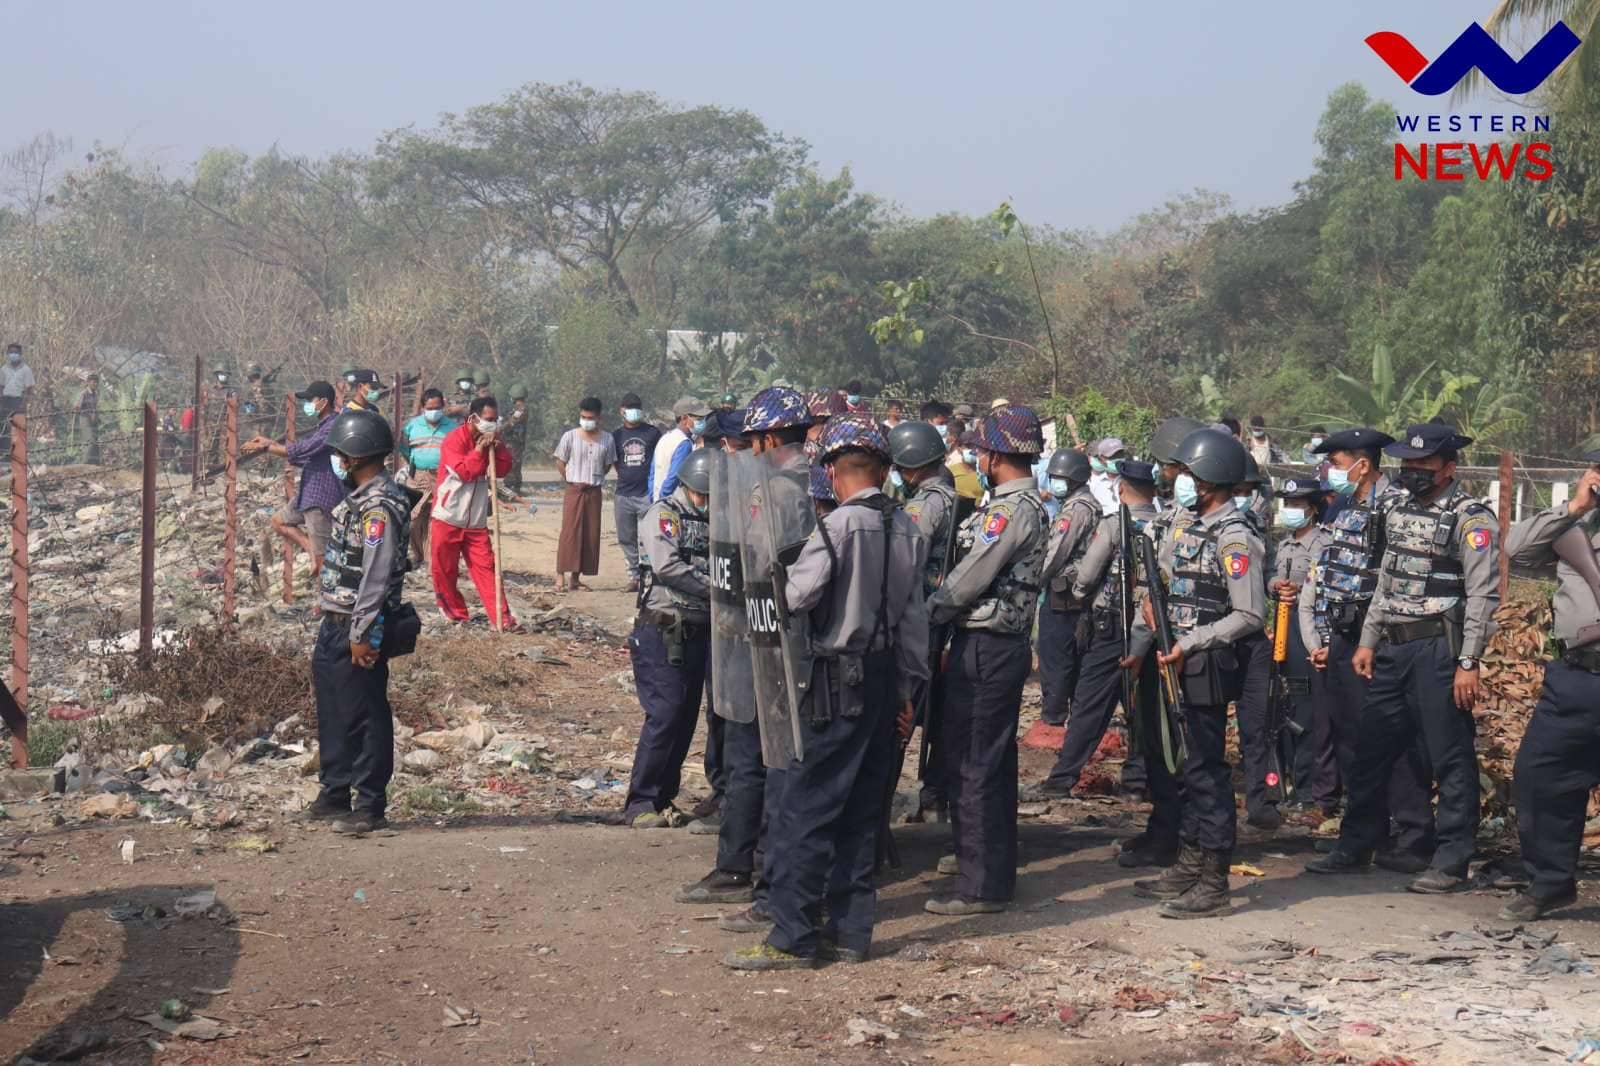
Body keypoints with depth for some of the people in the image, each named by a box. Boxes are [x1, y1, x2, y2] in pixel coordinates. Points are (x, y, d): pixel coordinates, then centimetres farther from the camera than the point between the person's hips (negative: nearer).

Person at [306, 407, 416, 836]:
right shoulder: (358, 499, 13)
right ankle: (334, 794, 31)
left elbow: (378, 575, -24)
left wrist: (362, 633, -24)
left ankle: (370, 807, 6)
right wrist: (338, 625, 20)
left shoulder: (380, 506, -19)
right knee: (332, 714, 19)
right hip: (336, 624, 10)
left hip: (360, 630, -10)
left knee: (365, 718, -2)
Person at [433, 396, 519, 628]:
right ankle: (454, 611, 20)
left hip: (476, 520, 4)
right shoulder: (454, 439, -13)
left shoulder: (490, 439, 8)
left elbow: (503, 469, 3)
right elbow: (463, 471, -22)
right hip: (448, 517, -4)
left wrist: (498, 446, -10)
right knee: (444, 568, 4)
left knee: (485, 567, -2)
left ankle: (501, 616, -7)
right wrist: (479, 449, -19)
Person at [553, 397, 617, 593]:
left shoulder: (607, 439, 2)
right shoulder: (570, 437, -4)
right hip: (574, 490, -3)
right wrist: (571, 479, 1)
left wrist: (595, 478, 6)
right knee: (569, 533, -9)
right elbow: (560, 462, 3)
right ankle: (560, 575, -8)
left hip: (594, 492, 3)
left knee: (590, 535, 3)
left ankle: (576, 578, 10)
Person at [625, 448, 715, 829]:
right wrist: (715, 589, -18)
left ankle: (663, 798, 17)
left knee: (686, 717, 7)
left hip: (700, 632, 6)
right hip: (663, 631, -6)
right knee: (664, 715, -10)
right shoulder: (664, 514, -5)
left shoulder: (713, 521, 13)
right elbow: (667, 566, -19)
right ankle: (641, 803, -3)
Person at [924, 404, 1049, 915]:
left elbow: (968, 580, -18)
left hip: (985, 649, -10)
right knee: (994, 762, 21)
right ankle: (990, 859, 34)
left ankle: (981, 886, -3)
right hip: (1006, 643, 10)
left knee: (972, 767, -6)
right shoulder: (1030, 505, 13)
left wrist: (923, 615, -6)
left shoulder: (1010, 509, -19)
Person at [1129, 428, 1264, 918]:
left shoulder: (1235, 539, -15)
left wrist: (1191, 643, -20)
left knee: (1208, 769, -4)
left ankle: (1213, 883, 1)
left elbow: (1249, 615, -20)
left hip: (1209, 667, -9)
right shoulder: (1184, 526, 12)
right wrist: (1140, 642, 12)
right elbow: (1159, 588, 19)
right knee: (1189, 765, 15)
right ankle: (1188, 867, 25)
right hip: (1178, 662, 9)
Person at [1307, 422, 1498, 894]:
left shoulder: (1471, 519, -10)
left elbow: (1483, 596, -14)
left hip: (1440, 649, -8)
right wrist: (1368, 641, 15)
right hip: (1393, 649, 8)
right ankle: (1355, 847, 25)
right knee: (1370, 750, 13)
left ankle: (1452, 864, 5)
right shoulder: (1399, 512, 14)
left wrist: (1467, 664, -18)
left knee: (1449, 757, -2)